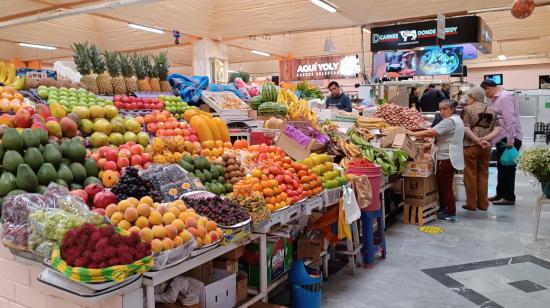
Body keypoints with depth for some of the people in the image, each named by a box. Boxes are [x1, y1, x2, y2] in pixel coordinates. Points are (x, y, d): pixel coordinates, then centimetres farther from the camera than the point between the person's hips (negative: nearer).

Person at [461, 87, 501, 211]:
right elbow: (497, 129, 0)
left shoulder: (468, 109, -6)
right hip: (487, 148, 5)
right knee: (483, 175, 13)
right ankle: (483, 204, 18)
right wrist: (485, 139, -8)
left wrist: (478, 140, -13)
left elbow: (466, 129, -15)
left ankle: (471, 204, 9)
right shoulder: (491, 110, 8)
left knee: (470, 175, 4)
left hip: (470, 146, -5)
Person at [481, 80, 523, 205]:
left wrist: (510, 140, -23)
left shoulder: (505, 97, -14)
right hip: (502, 139, 9)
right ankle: (500, 194, 25)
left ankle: (509, 197, 7)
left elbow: (510, 120, -21)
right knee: (501, 168, 15)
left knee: (507, 168, -2)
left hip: (509, 140, -9)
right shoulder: (497, 98, 15)